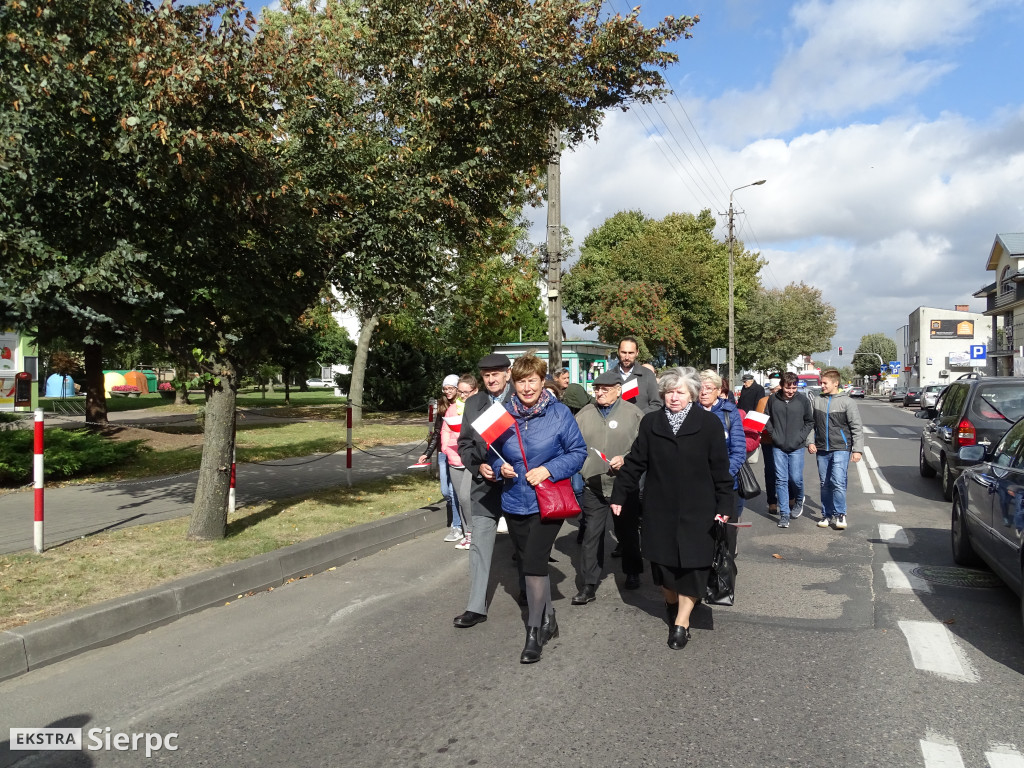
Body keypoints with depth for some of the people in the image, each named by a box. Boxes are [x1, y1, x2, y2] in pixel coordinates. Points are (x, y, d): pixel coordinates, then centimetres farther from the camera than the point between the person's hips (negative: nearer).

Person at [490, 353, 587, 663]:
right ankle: (548, 619, 35)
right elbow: (494, 453, 12)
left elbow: (578, 452, -4)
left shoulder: (559, 413, -7)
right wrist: (500, 467, -9)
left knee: (534, 563, -12)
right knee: (531, 564, 14)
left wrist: (549, 469, -17)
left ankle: (535, 631, 3)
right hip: (514, 502, 4)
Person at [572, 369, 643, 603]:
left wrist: (625, 459, -17)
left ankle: (632, 573, 38)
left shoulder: (633, 414, -4)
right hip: (593, 485, 1)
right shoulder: (584, 415, 4)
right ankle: (588, 586, 6)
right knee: (592, 534, 0)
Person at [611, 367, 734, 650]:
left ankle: (681, 621, 12)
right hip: (660, 508, 2)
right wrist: (619, 495, 5)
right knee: (663, 561, 10)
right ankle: (671, 602, 36)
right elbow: (635, 463, 6)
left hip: (697, 509, -2)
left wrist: (724, 505, -5)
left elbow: (720, 468, -3)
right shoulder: (650, 422, 2)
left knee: (691, 564, 1)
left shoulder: (709, 423, -5)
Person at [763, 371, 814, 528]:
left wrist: (801, 436, -3)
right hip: (778, 447, 1)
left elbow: (810, 421, 8)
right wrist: (773, 434, -3)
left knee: (796, 478, 0)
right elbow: (767, 419, 11)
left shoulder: (803, 400, -1)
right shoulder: (773, 400, 0)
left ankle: (798, 501, 33)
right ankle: (784, 514, 6)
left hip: (796, 447, -1)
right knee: (781, 480, 0)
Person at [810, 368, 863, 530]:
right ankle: (827, 515, 18)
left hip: (841, 449, -4)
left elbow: (857, 427, -3)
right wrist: (810, 442, 4)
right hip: (821, 450, 4)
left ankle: (840, 514, -2)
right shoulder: (816, 401, 8)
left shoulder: (847, 402, -3)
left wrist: (857, 449, -8)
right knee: (825, 484, 9)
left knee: (838, 482, -15)